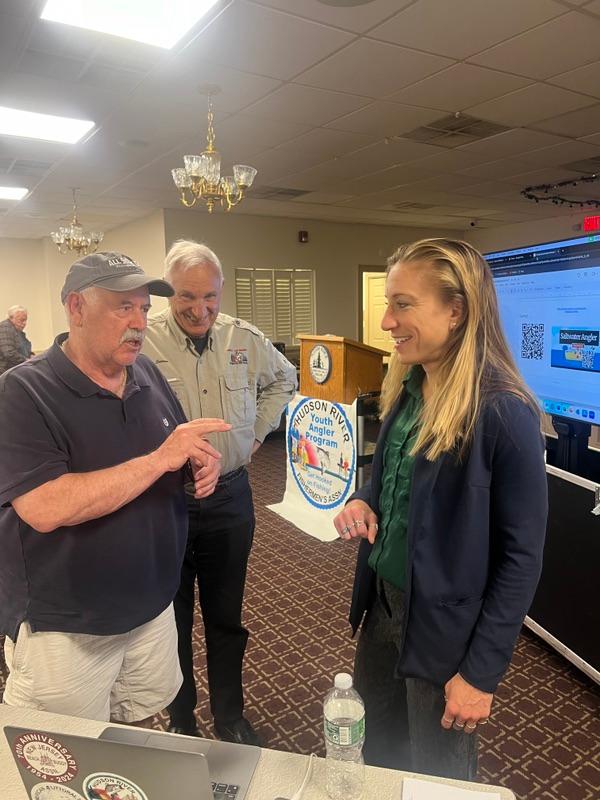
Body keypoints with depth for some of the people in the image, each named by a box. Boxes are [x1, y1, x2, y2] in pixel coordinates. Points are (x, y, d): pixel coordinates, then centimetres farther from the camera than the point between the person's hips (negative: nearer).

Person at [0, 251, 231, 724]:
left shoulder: (148, 374, 0)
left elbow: (178, 453, 13)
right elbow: (45, 508, -30)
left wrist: (202, 463, -11)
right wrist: (160, 459, -30)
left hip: (153, 605, 6)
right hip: (63, 628, -5)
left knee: (141, 727, 25)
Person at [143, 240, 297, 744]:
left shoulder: (245, 339, 0)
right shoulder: (142, 342, -13)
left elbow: (284, 379, 18)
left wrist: (259, 431, 10)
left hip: (230, 498, 3)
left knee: (226, 617, 19)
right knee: (172, 618, 16)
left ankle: (230, 716, 41)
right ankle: (181, 721, 40)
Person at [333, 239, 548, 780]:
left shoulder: (503, 413, -24)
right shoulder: (407, 390, -1)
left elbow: (522, 555, -19)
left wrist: (481, 671, -15)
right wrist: (363, 501, -8)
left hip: (443, 627, -6)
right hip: (384, 603, 6)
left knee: (437, 778, 20)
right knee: (376, 754, 26)